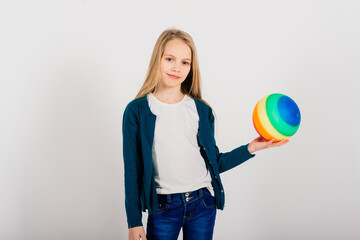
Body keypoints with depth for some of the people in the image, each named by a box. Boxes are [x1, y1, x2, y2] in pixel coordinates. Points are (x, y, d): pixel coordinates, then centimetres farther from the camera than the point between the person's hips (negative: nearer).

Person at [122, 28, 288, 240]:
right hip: (163, 207, -2)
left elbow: (215, 162, 8)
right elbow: (132, 170, -2)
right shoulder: (137, 111, -4)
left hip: (203, 205, 2)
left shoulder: (202, 110, 3)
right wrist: (134, 222, -3)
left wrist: (250, 148, -4)